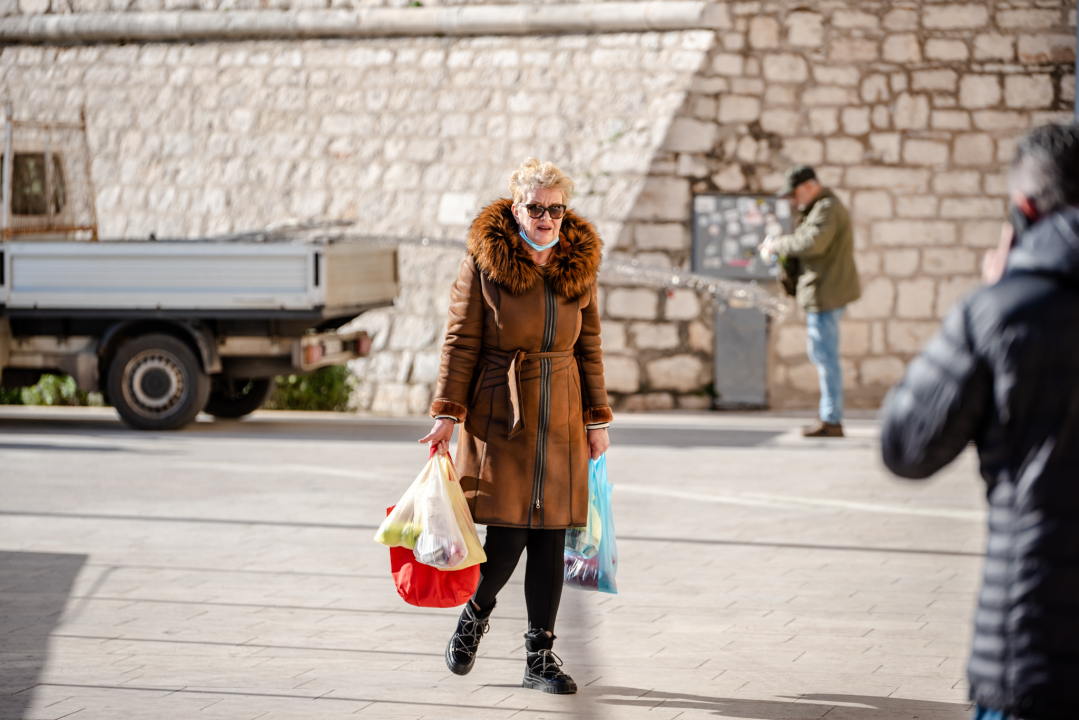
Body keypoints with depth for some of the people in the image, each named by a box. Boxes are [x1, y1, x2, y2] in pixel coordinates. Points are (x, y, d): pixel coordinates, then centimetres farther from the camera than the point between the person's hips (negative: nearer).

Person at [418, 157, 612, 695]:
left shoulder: (580, 266, 6)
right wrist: (448, 411, -8)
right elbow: (461, 341, -3)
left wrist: (597, 419, 9)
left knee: (551, 537, 2)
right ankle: (477, 611, 25)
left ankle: (540, 657, 11)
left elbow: (589, 347, 12)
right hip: (500, 416, -3)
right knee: (507, 536, -7)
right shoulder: (484, 263, -5)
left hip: (561, 420, 4)